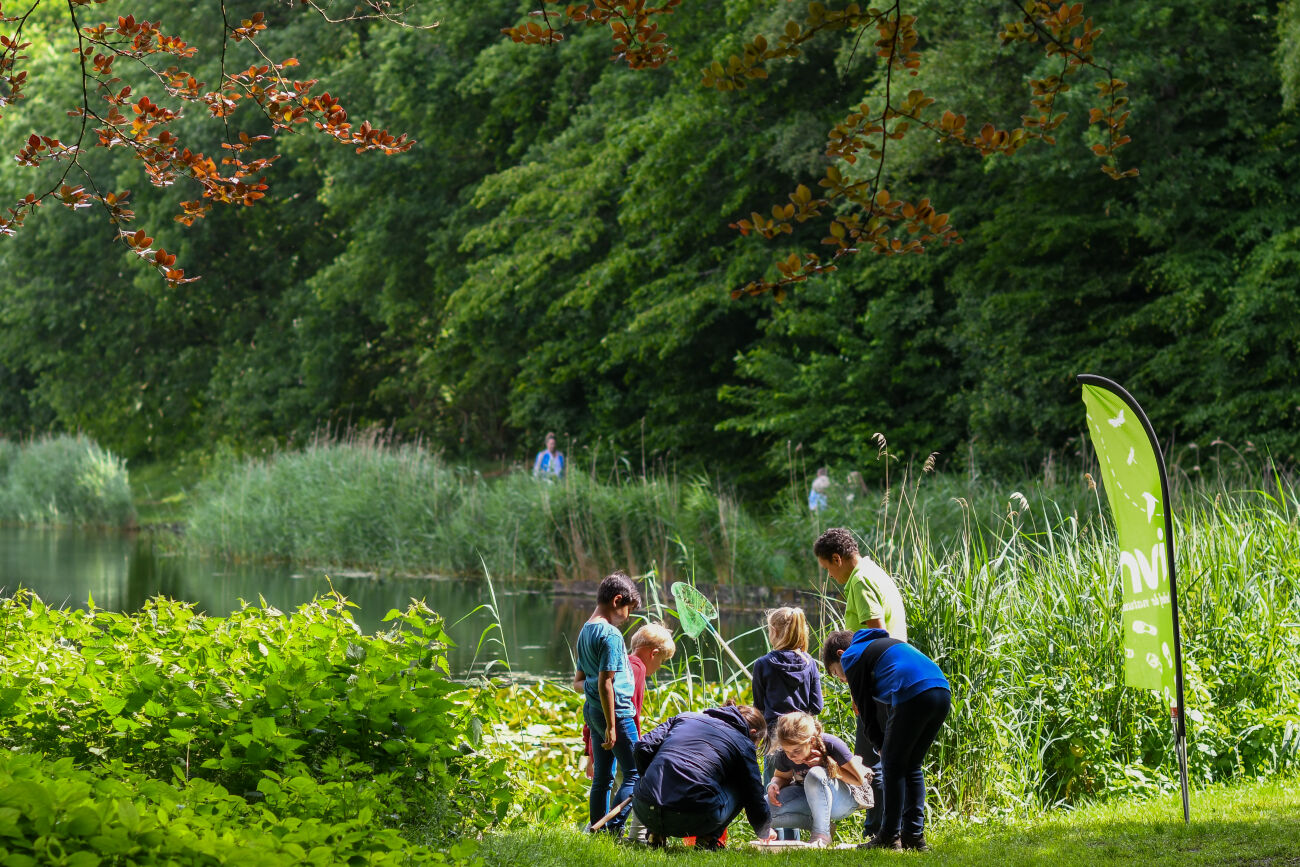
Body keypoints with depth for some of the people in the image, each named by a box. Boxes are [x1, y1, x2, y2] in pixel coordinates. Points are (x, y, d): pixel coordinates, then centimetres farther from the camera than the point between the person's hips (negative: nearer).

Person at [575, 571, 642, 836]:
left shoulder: (585, 631, 13)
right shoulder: (610, 635, -16)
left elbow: (580, 680, 20)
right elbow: (605, 683, -20)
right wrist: (611, 726, -19)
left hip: (592, 710, 9)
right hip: (616, 711, -9)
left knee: (602, 777, 12)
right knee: (634, 774, -3)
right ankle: (615, 828, -11)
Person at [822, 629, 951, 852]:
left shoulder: (851, 656, 13)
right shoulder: (882, 644, 37)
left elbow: (866, 711, 10)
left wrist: (882, 747, 18)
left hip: (912, 695, -8)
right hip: (942, 692, 8)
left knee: (893, 766, 4)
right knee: (912, 766, 17)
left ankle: (890, 837, 4)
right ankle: (914, 836, 14)